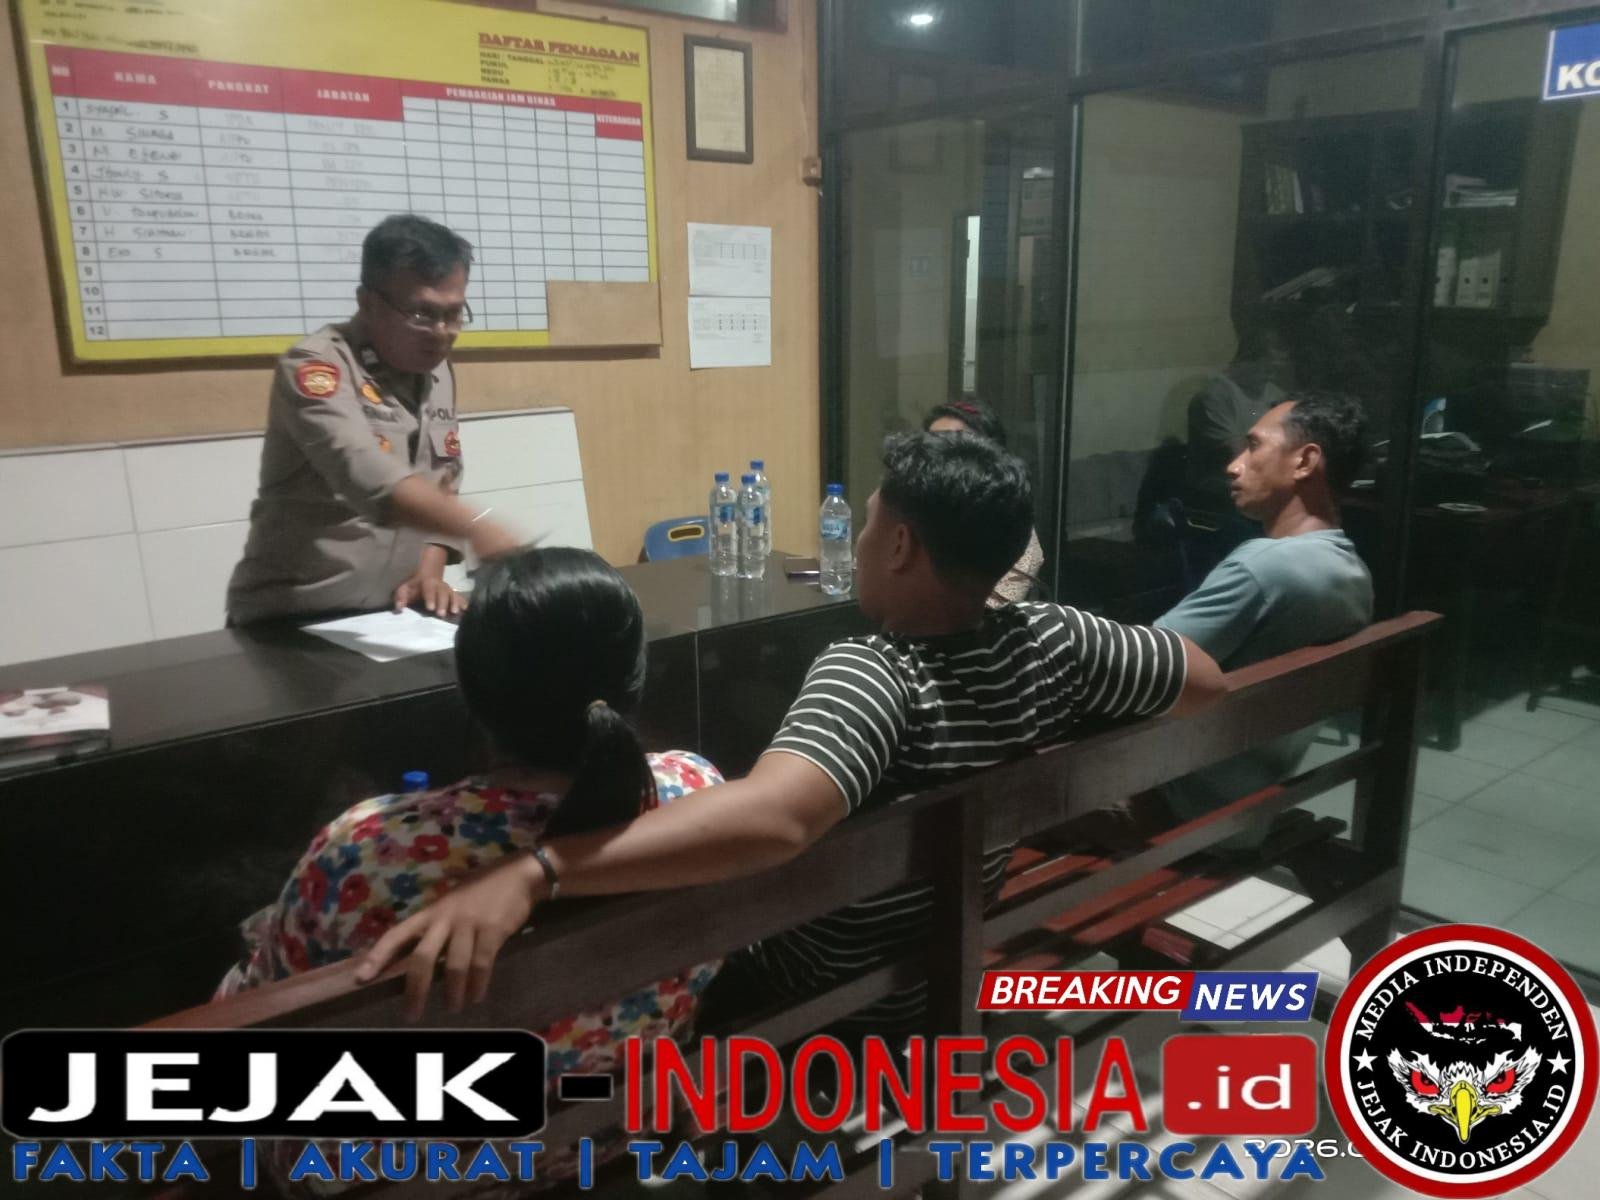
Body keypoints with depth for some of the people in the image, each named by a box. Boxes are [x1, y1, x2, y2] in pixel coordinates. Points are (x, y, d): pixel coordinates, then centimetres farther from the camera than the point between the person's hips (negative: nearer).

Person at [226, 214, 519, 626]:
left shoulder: (437, 373, 8)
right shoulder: (315, 365, -14)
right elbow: (366, 477, -30)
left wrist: (428, 572, -5)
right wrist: (476, 528, -43)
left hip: (390, 616, 5)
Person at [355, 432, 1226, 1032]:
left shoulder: (869, 676, -36)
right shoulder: (1050, 642, -16)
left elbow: (770, 817, -55)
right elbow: (1205, 679, 0)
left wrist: (529, 874, -60)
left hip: (809, 1008, -7)